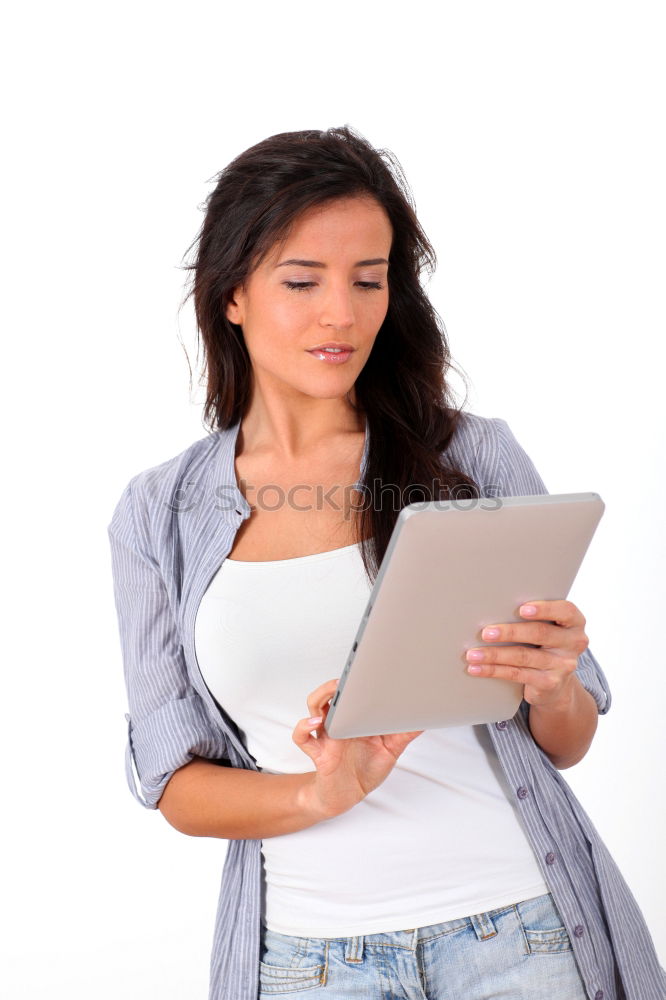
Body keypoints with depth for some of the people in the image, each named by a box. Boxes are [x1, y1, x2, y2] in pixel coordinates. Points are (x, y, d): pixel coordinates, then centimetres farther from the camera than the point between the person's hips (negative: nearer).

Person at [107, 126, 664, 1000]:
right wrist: (320, 794, -18)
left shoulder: (476, 457, -2)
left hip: (517, 928, 0)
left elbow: (568, 743, 3)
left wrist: (553, 684, -19)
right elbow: (174, 783, 0)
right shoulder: (157, 516, 0)